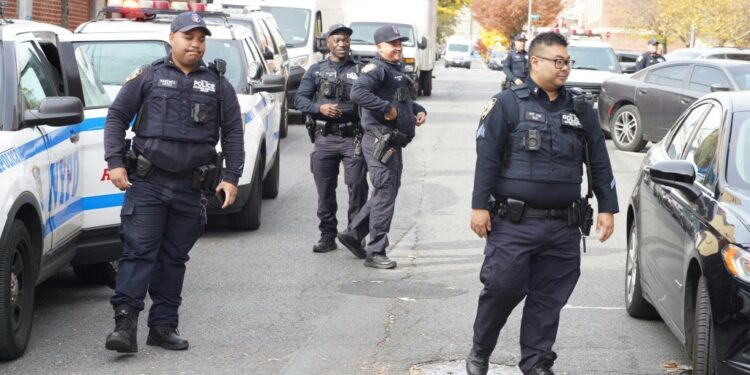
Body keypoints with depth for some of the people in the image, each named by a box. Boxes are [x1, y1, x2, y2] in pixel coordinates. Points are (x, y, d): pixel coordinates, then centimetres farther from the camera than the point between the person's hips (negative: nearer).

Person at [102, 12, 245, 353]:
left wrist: (231, 177, 2)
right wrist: (115, 162, -6)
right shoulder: (147, 77, 4)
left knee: (174, 259, 8)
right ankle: (125, 323, -12)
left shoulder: (218, 85, 10)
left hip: (191, 188, 2)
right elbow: (117, 117, 5)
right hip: (146, 183, -2)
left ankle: (163, 326, 14)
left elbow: (233, 132, 11)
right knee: (138, 252, -9)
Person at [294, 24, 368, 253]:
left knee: (357, 187, -8)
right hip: (324, 138, 2)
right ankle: (327, 236, 13)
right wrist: (320, 108, -12)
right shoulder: (316, 70, 12)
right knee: (325, 191, 4)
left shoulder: (360, 70, 8)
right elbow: (300, 99, 7)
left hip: (353, 139, -2)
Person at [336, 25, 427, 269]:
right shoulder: (377, 69, -12)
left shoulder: (397, 70, 19)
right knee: (384, 196, -7)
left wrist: (418, 110, 14)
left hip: (393, 143, 10)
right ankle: (375, 253, -2)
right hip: (380, 142, -10)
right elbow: (358, 92, -30)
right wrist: (387, 108, -29)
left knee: (386, 193, 17)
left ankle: (353, 234, 27)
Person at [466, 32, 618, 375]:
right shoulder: (508, 104, -1)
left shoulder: (580, 110, 12)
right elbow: (487, 158, -4)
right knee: (501, 290, -2)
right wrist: (480, 206, -9)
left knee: (549, 299, 6)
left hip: (563, 228, 4)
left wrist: (607, 208, 10)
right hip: (513, 224, -4)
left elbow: (599, 163, 15)